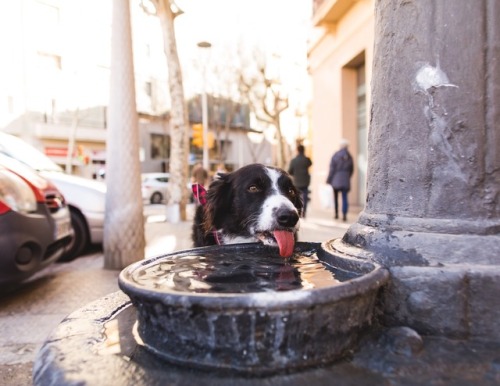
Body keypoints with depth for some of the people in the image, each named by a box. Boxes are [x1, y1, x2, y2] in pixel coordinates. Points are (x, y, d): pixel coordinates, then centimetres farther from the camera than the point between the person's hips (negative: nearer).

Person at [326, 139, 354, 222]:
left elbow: (332, 169, -9)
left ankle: (336, 213, 14)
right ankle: (344, 215, -4)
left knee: (335, 197, 11)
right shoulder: (349, 157, 4)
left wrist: (329, 180, -4)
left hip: (336, 180, -2)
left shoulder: (335, 155, -8)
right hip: (345, 180, 2)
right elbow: (351, 169, 9)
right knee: (344, 197, 3)